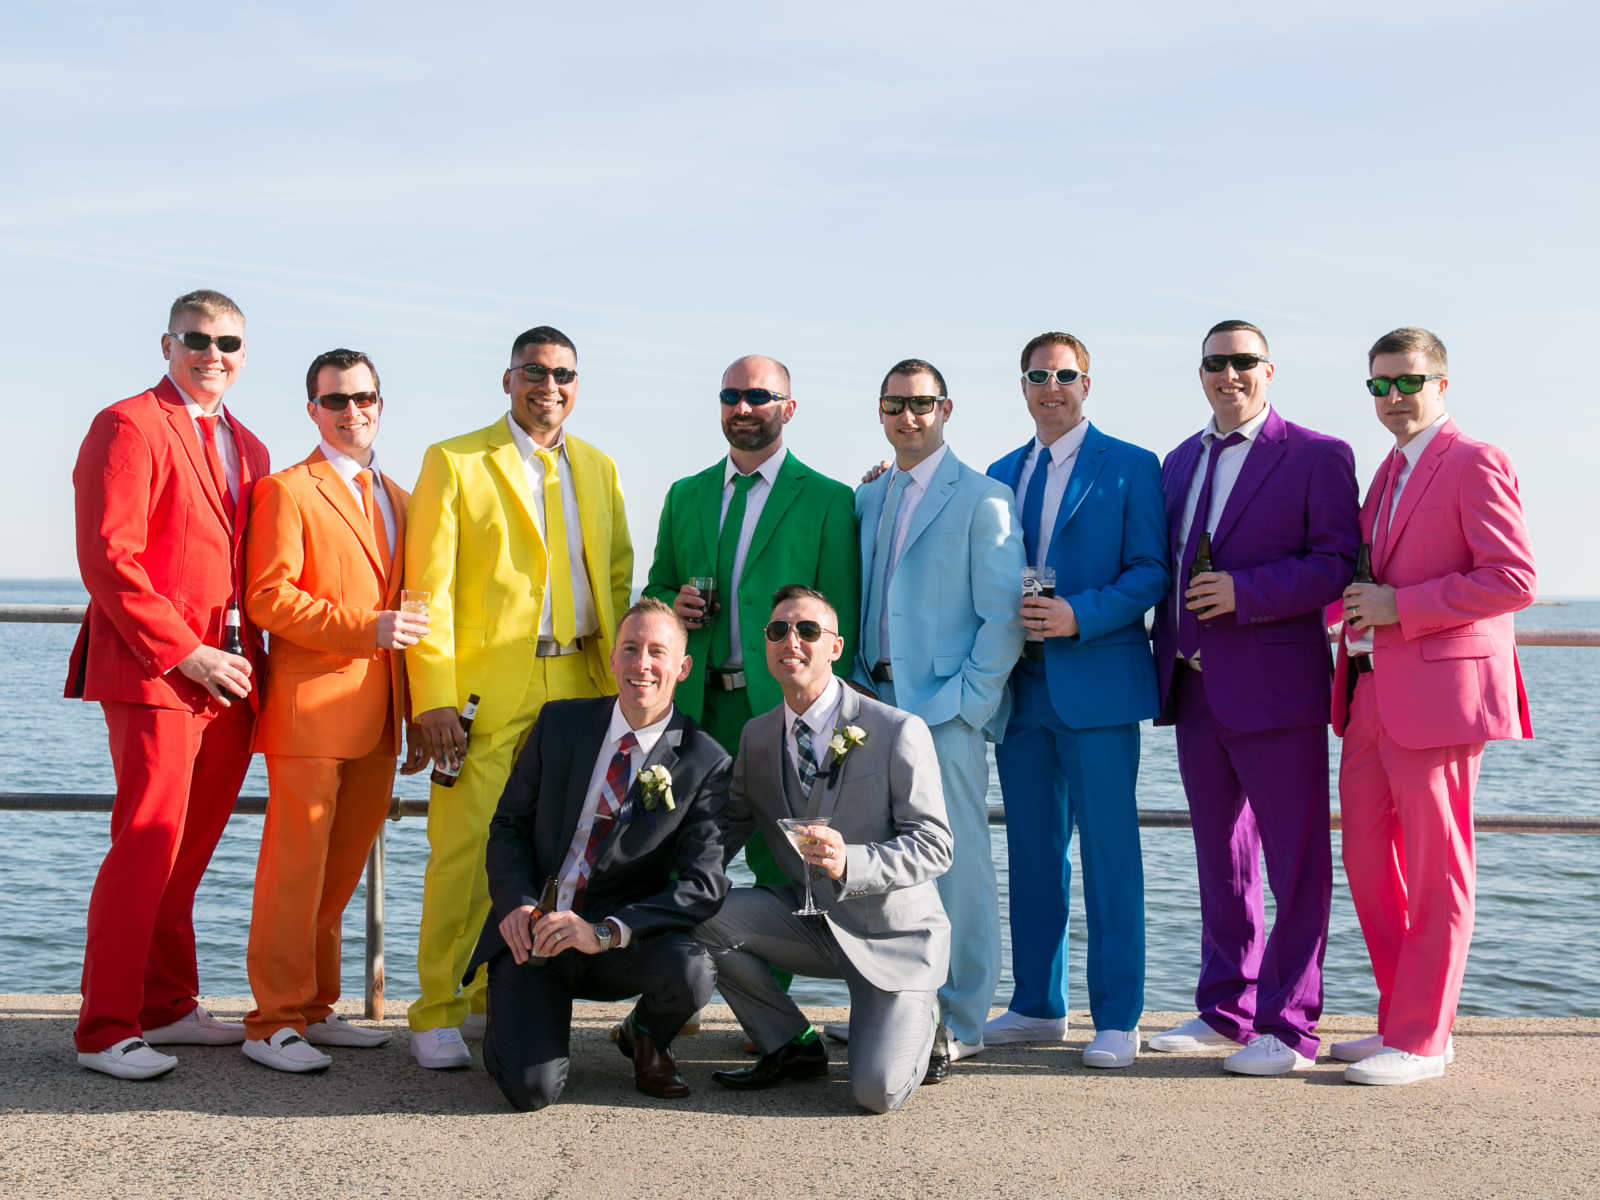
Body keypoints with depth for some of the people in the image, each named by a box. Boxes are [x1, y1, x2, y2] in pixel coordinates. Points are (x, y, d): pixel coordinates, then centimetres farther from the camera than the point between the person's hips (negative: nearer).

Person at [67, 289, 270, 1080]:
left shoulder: (247, 448, 19)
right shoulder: (128, 427, -4)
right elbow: (107, 558, -12)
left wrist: (253, 665, 10)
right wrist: (186, 653, -14)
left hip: (227, 679, 7)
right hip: (154, 674, -7)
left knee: (190, 846, 11)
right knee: (148, 846, -6)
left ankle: (167, 1008, 22)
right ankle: (106, 1032, 4)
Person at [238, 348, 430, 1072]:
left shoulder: (397, 498, 19)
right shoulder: (287, 491, -2)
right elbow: (267, 598, -12)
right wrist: (365, 627, -18)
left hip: (378, 714, 7)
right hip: (311, 707, -7)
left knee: (343, 866, 12)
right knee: (295, 866, -4)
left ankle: (312, 1009, 23)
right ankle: (275, 1023, 5)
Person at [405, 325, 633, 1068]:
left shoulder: (598, 468, 17)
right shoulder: (454, 463, 2)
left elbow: (617, 576, 18)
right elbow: (428, 589, -3)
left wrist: (618, 683, 8)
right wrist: (434, 697, -11)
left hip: (579, 688, 5)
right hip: (487, 690, -4)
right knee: (464, 848, -5)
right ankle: (439, 1012, 7)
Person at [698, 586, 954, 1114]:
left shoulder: (898, 731, -14)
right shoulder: (757, 736, 3)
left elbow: (934, 845, -16)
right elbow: (727, 826, 11)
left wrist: (849, 862, -34)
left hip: (894, 936, -5)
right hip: (810, 924, 5)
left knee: (878, 1091, -22)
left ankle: (917, 1015, 16)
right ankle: (791, 1045, 2)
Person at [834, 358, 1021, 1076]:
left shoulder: (982, 498, -4)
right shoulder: (867, 499, 16)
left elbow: (1003, 616, -7)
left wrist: (962, 697, -12)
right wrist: (862, 683, 10)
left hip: (946, 708, -6)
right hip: (878, 701, 6)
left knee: (957, 865, -4)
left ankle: (959, 1025, 6)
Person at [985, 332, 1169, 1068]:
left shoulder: (1130, 468, 0)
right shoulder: (1002, 474, 16)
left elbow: (1150, 571, -6)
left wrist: (1079, 616, -19)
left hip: (1097, 683, -5)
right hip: (1021, 684, 5)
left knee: (1109, 852, -3)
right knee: (1032, 850, 11)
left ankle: (1116, 1019, 6)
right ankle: (1038, 1006, 22)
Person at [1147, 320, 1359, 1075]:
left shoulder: (1316, 456, -3)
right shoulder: (1181, 461, 17)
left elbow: (1340, 562, -11)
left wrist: (1245, 592, -20)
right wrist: (1166, 665, 10)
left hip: (1273, 690, -7)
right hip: (1195, 690, 7)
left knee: (1295, 863, 0)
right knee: (1219, 856, 15)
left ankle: (1288, 1027, 9)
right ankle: (1225, 1009, 26)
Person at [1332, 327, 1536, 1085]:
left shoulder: (1474, 463, -7)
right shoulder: (1389, 470, 19)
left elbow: (1514, 580, -16)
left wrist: (1397, 606, -17)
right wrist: (1359, 608, 9)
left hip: (1435, 694, -9)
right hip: (1372, 695, 9)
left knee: (1436, 874, 1)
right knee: (1367, 864, 12)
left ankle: (1421, 1042, 11)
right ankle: (1403, 1021, 25)